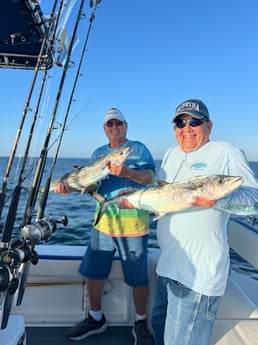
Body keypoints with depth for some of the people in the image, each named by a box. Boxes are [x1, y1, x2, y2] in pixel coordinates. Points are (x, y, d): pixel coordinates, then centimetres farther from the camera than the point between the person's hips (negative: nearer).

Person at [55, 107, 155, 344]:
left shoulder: (138, 148, 0)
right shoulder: (98, 153, 12)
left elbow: (150, 177, -14)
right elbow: (92, 184, 3)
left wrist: (128, 173, -34)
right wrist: (72, 186, -17)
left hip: (133, 223, -4)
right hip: (104, 222, 5)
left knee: (138, 278, 5)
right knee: (92, 272, 12)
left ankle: (141, 323, 32)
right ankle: (96, 319, 37)